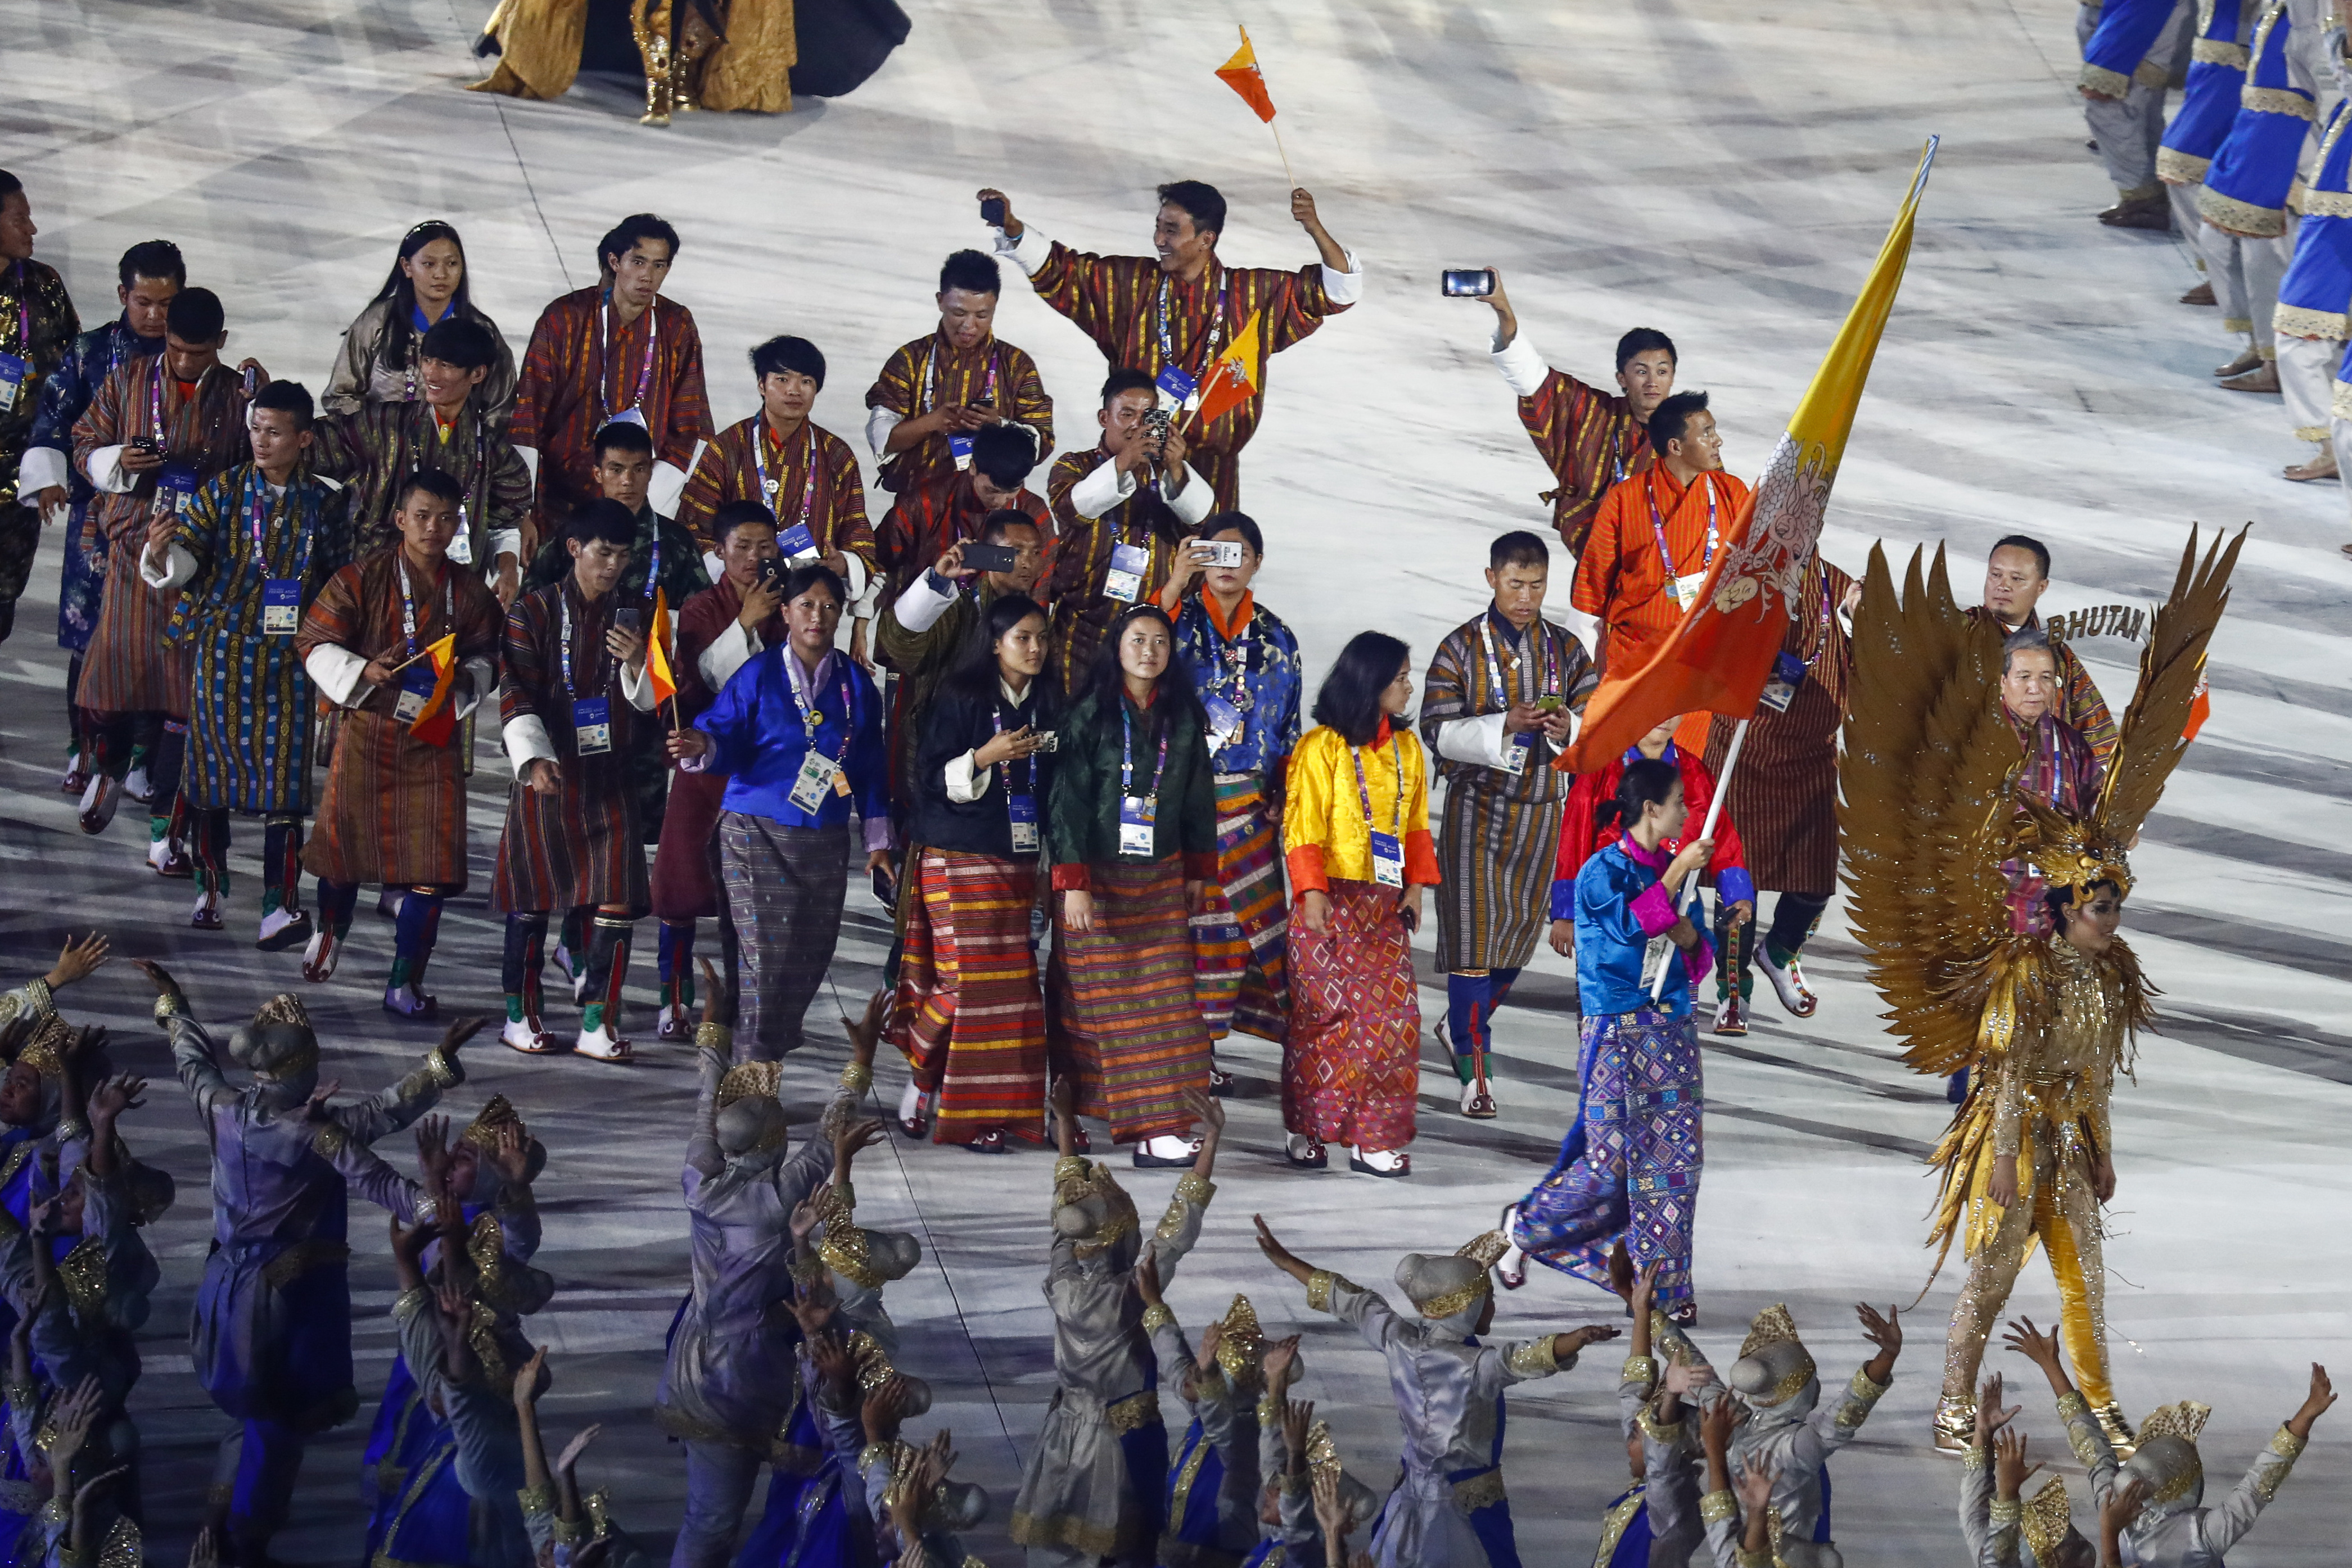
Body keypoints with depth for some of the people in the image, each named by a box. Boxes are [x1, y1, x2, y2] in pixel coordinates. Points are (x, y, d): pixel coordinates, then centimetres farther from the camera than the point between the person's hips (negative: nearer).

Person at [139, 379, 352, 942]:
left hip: (290, 657, 0)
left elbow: (341, 579, 13)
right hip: (221, 648, 0)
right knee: (213, 764, 7)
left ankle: (282, 905, -7)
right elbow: (189, 554, -9)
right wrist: (162, 553, -31)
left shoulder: (322, 503, 4)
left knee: (283, 775, -5)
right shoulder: (225, 489, 0)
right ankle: (210, 888, 22)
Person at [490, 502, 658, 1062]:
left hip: (609, 778, 3)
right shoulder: (535, 612, -1)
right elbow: (516, 694, -9)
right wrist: (533, 759, -23)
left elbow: (650, 701, 10)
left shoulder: (630, 618, 10)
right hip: (548, 774, -3)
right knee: (534, 898, 4)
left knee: (619, 900, -7)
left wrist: (637, 663, -12)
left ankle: (598, 1023, -3)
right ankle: (521, 1015, 16)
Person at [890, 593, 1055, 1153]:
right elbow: (931, 779, -8)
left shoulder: (1048, 706, 12)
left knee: (1008, 984, -2)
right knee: (972, 978, -12)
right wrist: (985, 758, -20)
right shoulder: (960, 699, -4)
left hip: (1018, 863, 5)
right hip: (960, 859, -5)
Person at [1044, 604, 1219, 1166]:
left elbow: (1198, 796, 15)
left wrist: (1199, 871, 17)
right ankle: (1069, 1111, 17)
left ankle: (1157, 1130, -5)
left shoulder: (1183, 716, 5)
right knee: (1097, 1000, 3)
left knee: (1165, 1003, -4)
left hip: (1161, 878, 4)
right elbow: (1068, 799, -10)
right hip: (1097, 876, -3)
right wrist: (1072, 883, -15)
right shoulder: (1090, 713, -7)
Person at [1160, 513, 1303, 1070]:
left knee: (1254, 914, -1)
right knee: (1187, 916, -4)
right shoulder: (1181, 615, 3)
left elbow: (1288, 728, 15)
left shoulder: (1275, 637, 12)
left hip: (1247, 801, 3)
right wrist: (1175, 585, -28)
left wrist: (1282, 793, 6)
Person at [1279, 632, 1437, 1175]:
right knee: (1325, 1012, -3)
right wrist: (1312, 892, -16)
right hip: (1332, 902, -5)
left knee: (1394, 1016, -2)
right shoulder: (1322, 748, -6)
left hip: (1385, 904, 5)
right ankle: (1305, 1131, 9)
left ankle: (1375, 1138, 1)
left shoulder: (1406, 748, 13)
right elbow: (1303, 827, -9)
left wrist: (1416, 886, 8)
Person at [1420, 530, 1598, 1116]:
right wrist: (1504, 726, -23)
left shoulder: (1566, 649, 6)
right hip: (1476, 803, -4)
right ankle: (1475, 1068, -6)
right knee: (1474, 929, -8)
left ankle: (1465, 1023, 35)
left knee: (1522, 926, 11)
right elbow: (1438, 733, -9)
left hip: (1543, 805, 4)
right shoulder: (1461, 648, -3)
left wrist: (1568, 730, -19)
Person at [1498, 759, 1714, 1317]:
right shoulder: (1603, 872, -6)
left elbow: (1698, 964, 18)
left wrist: (1691, 939, -4)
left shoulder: (1672, 870, 12)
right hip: (1615, 1035, -6)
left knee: (1675, 1158, -1)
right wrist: (1678, 873, -22)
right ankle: (1524, 1226, 18)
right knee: (1611, 1164, -5)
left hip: (1671, 1034, 6)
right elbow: (1629, 924, -26)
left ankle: (1666, 1285, 5)